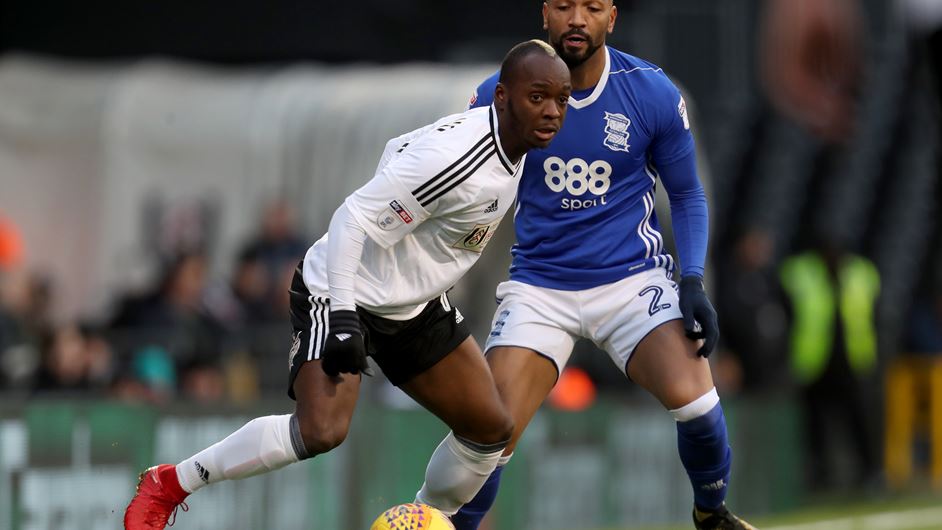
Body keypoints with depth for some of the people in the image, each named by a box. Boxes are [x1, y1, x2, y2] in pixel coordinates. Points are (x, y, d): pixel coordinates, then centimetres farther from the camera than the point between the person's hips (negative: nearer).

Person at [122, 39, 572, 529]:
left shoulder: (514, 144, -1)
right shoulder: (454, 159, -30)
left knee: (490, 431, 6)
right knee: (322, 430, -27)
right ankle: (169, 484, -10)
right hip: (344, 292, -9)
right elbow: (355, 218, -29)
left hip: (415, 302, 9)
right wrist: (342, 318, -33)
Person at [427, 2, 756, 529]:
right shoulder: (501, 95, -8)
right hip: (539, 284, 0)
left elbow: (687, 196, 6)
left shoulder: (652, 92, -7)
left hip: (633, 278, 0)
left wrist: (693, 281, -8)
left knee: (695, 403, -21)